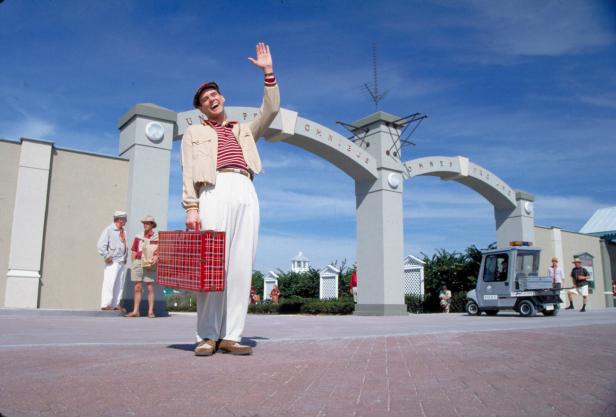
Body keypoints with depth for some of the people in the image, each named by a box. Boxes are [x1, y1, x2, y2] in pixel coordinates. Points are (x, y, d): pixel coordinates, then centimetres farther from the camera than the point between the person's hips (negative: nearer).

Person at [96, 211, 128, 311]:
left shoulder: (123, 231, 15)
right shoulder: (109, 230, -8)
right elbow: (100, 245, -13)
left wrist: (125, 257, 13)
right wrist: (107, 256, -15)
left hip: (122, 262, 8)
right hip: (112, 262, -7)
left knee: (120, 284, 9)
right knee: (109, 283, -9)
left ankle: (116, 304, 14)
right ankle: (105, 304, -6)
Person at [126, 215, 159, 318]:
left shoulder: (157, 237, 0)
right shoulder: (138, 237, 9)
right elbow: (133, 252, 11)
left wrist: (156, 258, -17)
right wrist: (134, 263, 0)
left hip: (150, 265, -3)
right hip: (138, 263, 3)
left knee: (150, 288, -1)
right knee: (137, 288, 4)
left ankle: (150, 311, 4)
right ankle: (135, 311, 9)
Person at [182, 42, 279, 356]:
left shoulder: (244, 131, 33)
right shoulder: (194, 133, 23)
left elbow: (270, 111, 20)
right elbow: (188, 173, 9)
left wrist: (268, 72, 15)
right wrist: (191, 207, -6)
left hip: (246, 192, 3)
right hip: (215, 190, -3)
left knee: (241, 265, -7)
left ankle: (231, 336, -8)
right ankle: (207, 336, -8)